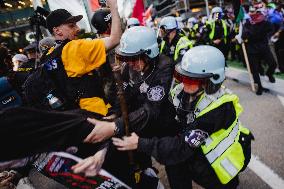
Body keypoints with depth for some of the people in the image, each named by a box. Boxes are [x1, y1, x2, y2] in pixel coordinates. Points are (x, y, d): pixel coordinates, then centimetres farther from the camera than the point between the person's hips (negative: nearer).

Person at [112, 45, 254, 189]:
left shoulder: (218, 107, -31)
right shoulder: (183, 91, -12)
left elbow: (184, 146, -32)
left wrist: (140, 144, -33)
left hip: (228, 156, -5)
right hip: (207, 146, 5)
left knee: (177, 154, -19)